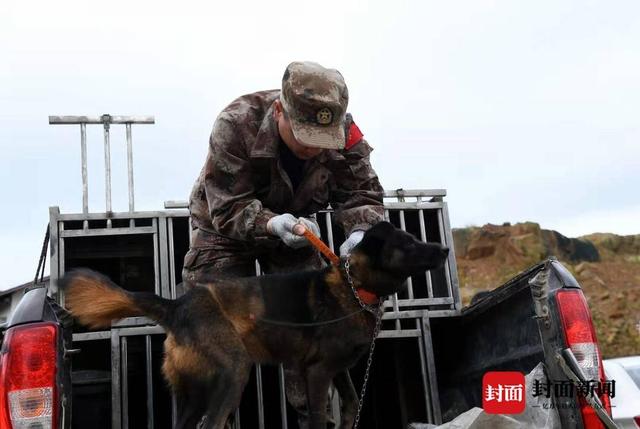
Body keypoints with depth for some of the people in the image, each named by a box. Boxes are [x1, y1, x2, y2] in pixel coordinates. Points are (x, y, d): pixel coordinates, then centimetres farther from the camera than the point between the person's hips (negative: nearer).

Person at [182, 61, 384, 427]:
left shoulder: (345, 135, -25)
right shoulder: (236, 125, -34)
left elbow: (362, 194, -17)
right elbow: (228, 208, -32)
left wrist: (363, 232, -40)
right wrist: (273, 225, -51)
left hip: (294, 224, 3)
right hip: (226, 226, -2)